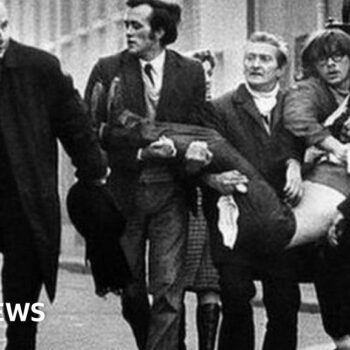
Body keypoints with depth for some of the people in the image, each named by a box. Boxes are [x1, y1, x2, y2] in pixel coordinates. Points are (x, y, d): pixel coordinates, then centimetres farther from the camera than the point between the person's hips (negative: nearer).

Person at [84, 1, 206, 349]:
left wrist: (176, 148, -15)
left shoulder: (191, 72, 3)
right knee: (130, 290, 9)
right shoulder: (107, 70, 1)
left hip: (171, 192, -1)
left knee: (168, 288, -8)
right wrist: (138, 153, -16)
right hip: (124, 189, 1)